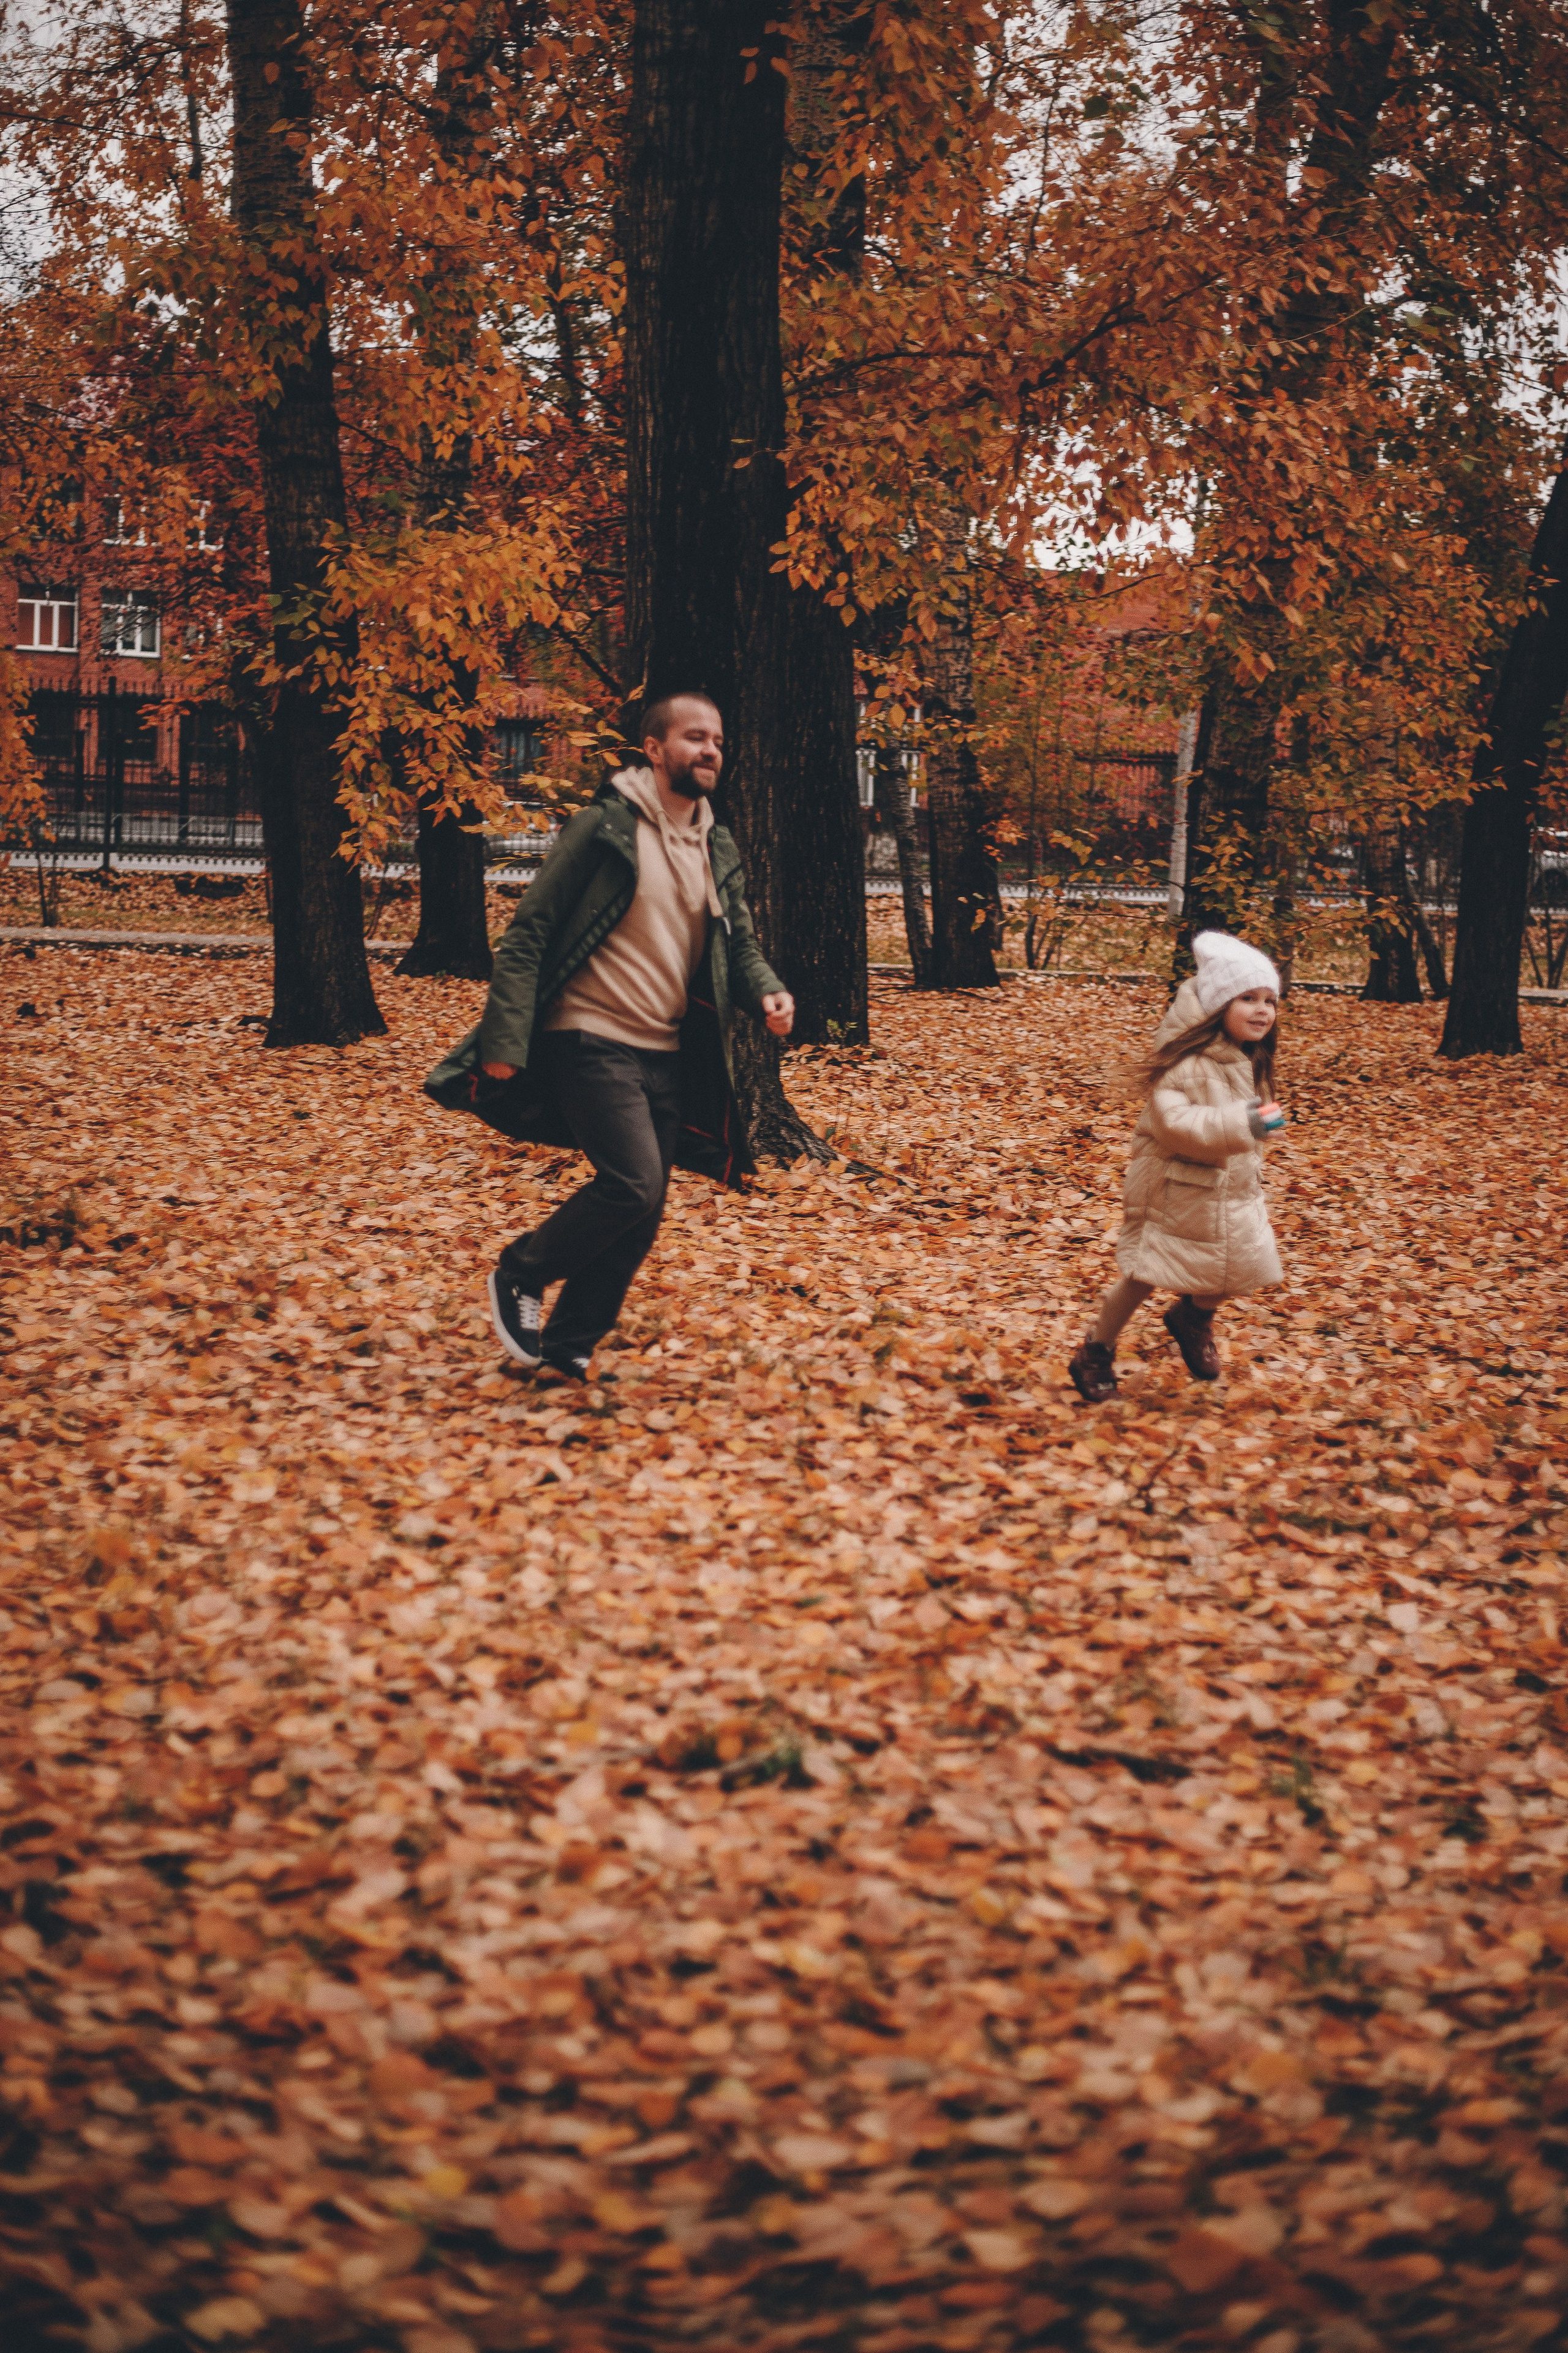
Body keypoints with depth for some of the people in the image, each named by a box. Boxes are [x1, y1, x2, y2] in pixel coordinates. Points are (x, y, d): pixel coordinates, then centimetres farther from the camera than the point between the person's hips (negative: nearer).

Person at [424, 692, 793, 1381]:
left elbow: (739, 946, 18)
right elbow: (528, 934, -9)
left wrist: (767, 991, -6)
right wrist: (506, 1041, -15)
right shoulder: (604, 829, -8)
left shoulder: (718, 851, 12)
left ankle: (568, 1347, 23)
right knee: (633, 1183, -21)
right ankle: (519, 1275, 3)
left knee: (641, 1219, 7)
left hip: (670, 1058, 7)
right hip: (592, 1041, -7)